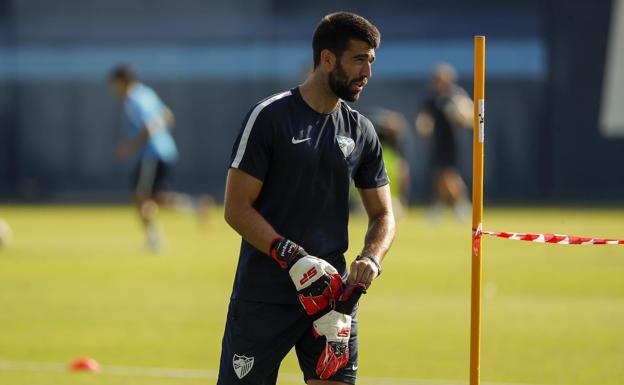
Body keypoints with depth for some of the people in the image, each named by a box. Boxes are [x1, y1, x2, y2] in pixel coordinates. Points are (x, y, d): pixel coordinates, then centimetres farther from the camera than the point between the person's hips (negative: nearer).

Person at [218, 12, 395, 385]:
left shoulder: (361, 131, 9)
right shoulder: (270, 116, -7)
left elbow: (383, 215, 13)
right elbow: (237, 209, -9)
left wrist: (371, 260, -8)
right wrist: (294, 259, -19)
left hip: (332, 294, 5)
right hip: (264, 296, -4)